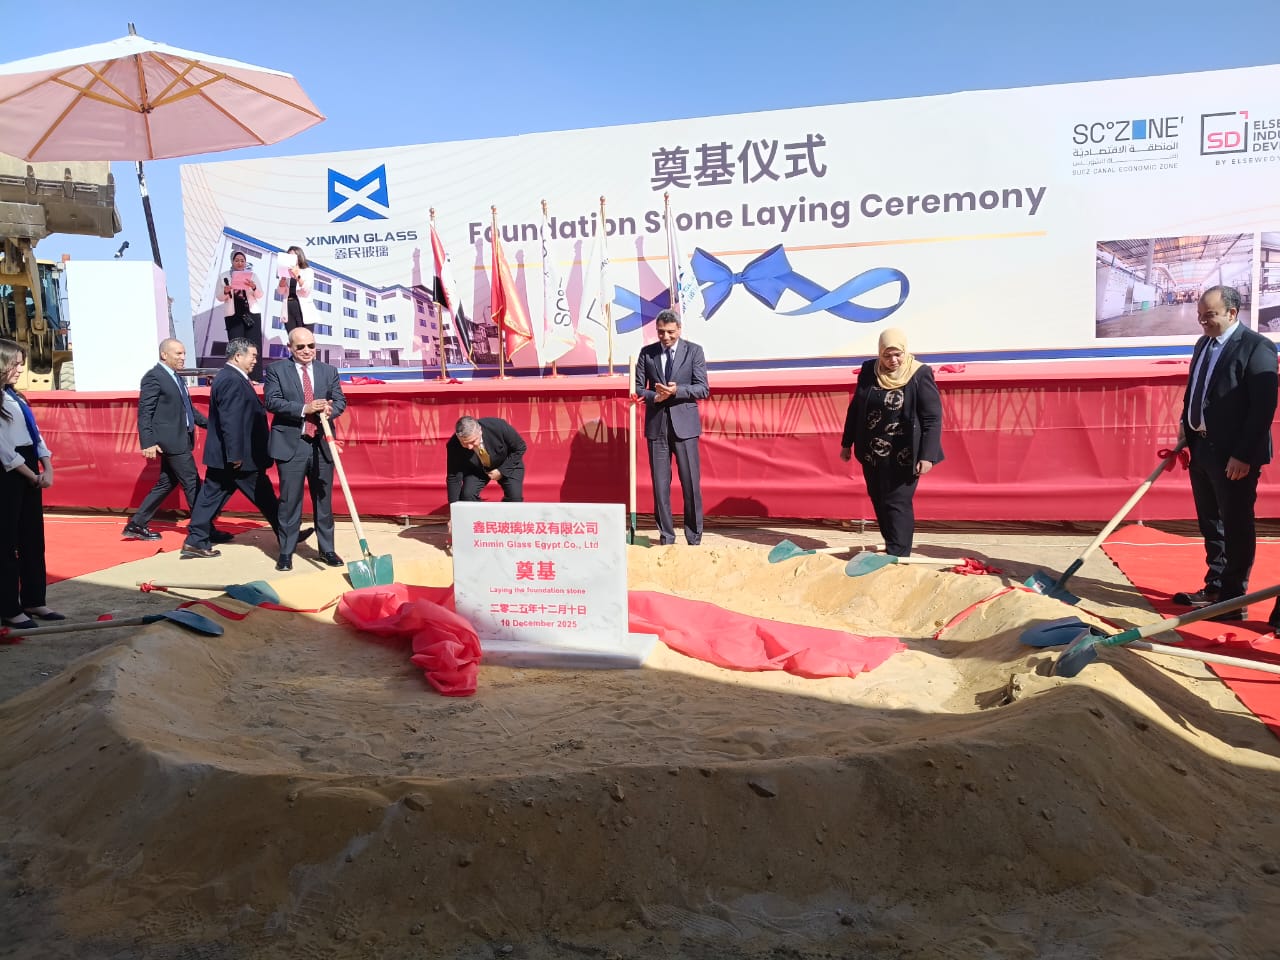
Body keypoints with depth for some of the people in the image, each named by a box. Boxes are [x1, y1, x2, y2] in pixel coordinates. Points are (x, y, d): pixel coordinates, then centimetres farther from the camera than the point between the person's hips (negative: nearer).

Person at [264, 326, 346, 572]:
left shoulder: (329, 371, 11)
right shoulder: (276, 370, 2)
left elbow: (340, 400, 6)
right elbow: (272, 402, -9)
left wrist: (330, 409, -17)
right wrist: (305, 408, -20)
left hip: (321, 444, 3)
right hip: (290, 444, -3)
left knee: (323, 499, 8)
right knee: (289, 501, 0)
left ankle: (327, 549, 17)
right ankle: (286, 552, 9)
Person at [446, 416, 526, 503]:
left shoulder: (498, 427, -35)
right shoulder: (454, 445, -31)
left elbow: (520, 447, -19)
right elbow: (453, 478, -23)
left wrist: (502, 471, -23)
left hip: (508, 463, -1)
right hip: (476, 469, 1)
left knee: (515, 496, -21)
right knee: (466, 495, -21)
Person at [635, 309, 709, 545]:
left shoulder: (694, 351, 3)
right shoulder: (646, 353, 8)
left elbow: (703, 389, -2)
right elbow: (637, 388, 8)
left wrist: (677, 390, -18)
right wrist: (654, 396, -12)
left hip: (684, 424, -2)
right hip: (656, 425, 2)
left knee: (691, 483, -1)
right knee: (660, 483, 4)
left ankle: (694, 537, 10)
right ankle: (666, 536, 13)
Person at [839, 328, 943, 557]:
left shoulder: (920, 375, -11)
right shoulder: (868, 370, 2)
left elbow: (933, 418, -12)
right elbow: (855, 408, 13)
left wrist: (927, 455, -18)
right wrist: (847, 443, 15)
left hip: (903, 456, -5)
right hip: (872, 453, 5)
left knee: (898, 504, -6)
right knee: (879, 502, 12)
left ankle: (897, 557, -2)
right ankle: (892, 547, 25)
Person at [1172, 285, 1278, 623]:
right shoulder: (1203, 344, 12)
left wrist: (1244, 455, -21)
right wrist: (1185, 428, 8)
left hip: (1234, 455, -8)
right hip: (1201, 448, 8)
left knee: (1236, 527, 1)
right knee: (1210, 525, 16)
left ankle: (1234, 599, 10)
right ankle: (1214, 588, 28)